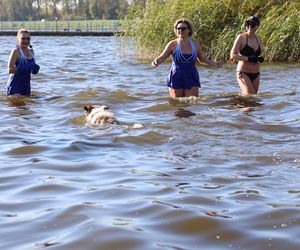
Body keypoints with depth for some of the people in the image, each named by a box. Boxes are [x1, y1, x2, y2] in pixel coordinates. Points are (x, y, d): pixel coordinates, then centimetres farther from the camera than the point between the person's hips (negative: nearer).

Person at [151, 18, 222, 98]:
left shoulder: (195, 44, 4)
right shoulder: (172, 44, -4)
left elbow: (202, 59, 17)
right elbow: (161, 58, -5)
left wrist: (214, 63, 4)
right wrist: (156, 62, -27)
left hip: (191, 79, 2)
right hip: (176, 79, -1)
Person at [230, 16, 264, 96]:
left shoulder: (258, 38, 10)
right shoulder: (241, 37, -7)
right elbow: (232, 56, -13)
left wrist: (260, 58, 0)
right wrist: (248, 58, -20)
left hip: (256, 74, 6)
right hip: (243, 73, -6)